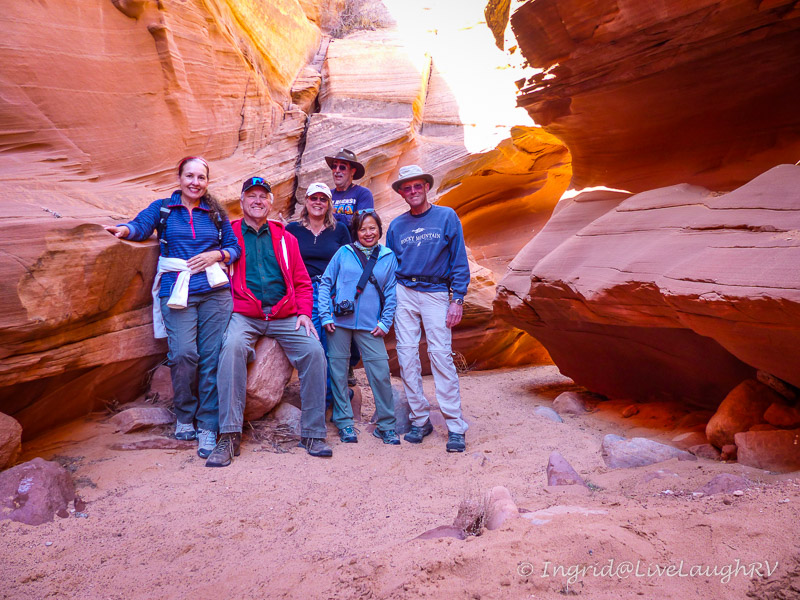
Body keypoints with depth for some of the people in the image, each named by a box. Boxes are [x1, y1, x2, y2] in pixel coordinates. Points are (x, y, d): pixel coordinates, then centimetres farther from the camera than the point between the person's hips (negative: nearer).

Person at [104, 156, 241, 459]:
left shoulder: (216, 213, 19)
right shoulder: (163, 208, 15)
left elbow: (235, 247, 17)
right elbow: (141, 225, -3)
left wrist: (216, 255, -3)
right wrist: (123, 230, -25)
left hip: (214, 291, 2)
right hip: (177, 292, -1)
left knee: (212, 357, -5)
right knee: (183, 354, -17)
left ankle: (207, 427, 4)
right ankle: (184, 415, 7)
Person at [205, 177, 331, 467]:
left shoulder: (285, 238, 19)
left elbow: (302, 282, 19)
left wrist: (304, 312, 4)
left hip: (284, 316, 2)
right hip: (243, 315, -2)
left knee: (314, 350, -21)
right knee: (233, 346, -33)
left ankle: (313, 434, -11)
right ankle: (229, 436, -28)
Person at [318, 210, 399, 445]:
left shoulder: (389, 257, 8)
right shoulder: (343, 253, 5)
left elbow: (391, 293, 9)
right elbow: (325, 283, 7)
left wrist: (385, 323, 1)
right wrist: (325, 315, -1)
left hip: (370, 326, 0)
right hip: (339, 322, 0)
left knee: (380, 373, -4)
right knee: (338, 372, 5)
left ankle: (385, 425, 11)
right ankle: (344, 423, 18)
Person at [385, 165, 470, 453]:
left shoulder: (447, 217, 4)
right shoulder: (397, 225, 12)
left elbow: (459, 262, 1)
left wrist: (458, 299, -7)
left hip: (436, 293, -3)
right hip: (404, 293, 3)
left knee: (441, 355, -9)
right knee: (407, 355, 0)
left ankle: (455, 426, -3)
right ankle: (420, 420, 11)